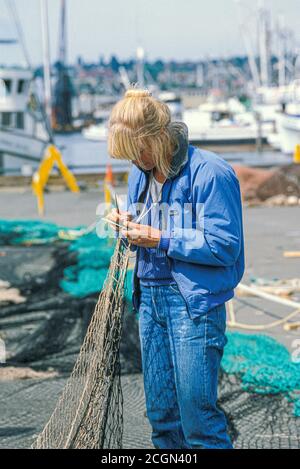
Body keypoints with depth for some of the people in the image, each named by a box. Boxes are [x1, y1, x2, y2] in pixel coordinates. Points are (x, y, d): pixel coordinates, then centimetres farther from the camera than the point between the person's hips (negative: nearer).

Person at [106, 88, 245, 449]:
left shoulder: (210, 172, -15)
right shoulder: (139, 173, 8)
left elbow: (225, 246, -17)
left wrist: (159, 239, -19)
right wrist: (129, 227, -4)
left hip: (194, 302, -7)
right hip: (149, 297, 7)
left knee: (197, 413, -4)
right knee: (160, 412, 13)